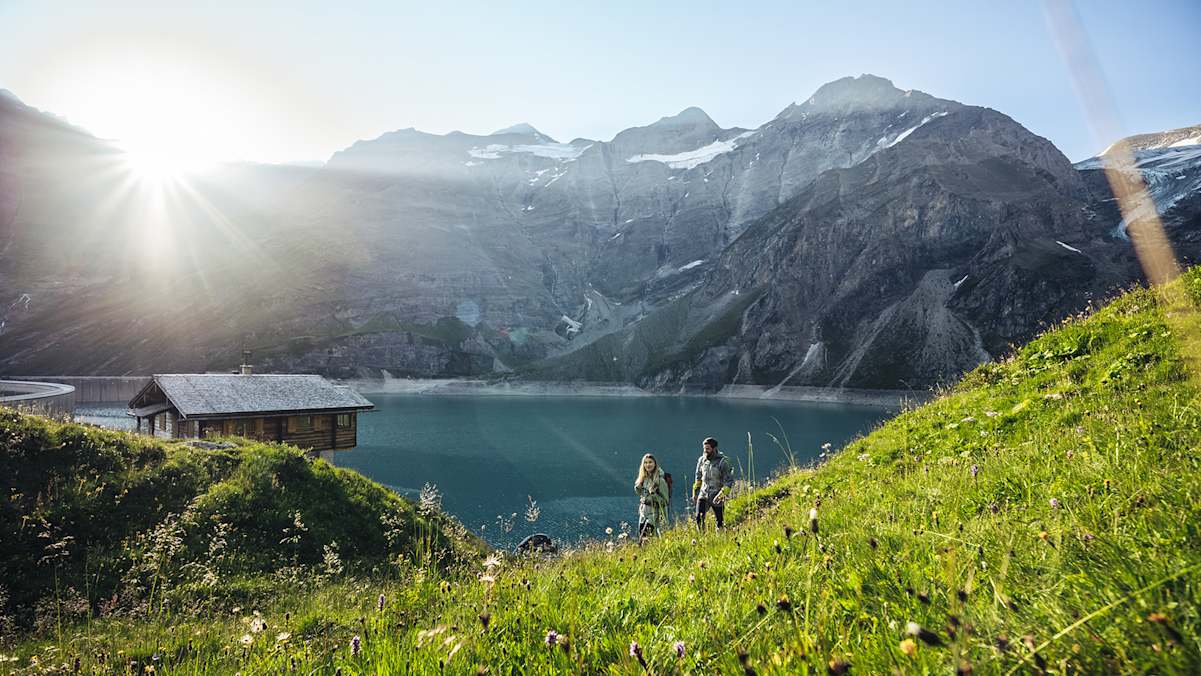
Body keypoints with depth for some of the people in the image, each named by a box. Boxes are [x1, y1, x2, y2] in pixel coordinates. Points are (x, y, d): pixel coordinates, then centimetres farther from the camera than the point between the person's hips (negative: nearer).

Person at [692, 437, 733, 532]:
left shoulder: (722, 462, -13)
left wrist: (721, 494, -24)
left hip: (716, 497, -3)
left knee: (719, 521, 4)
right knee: (699, 518, -11)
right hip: (703, 494, 3)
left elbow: (729, 481, -14)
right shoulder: (701, 460, 3)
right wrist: (695, 491, 17)